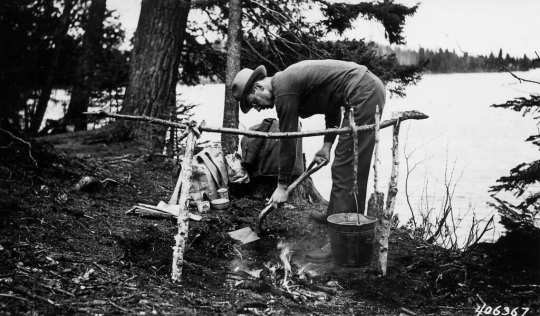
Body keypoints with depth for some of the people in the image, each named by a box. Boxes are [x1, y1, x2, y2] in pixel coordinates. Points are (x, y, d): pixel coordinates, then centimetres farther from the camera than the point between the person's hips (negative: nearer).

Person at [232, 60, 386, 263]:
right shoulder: (291, 79, 18)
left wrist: (282, 185, -1)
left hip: (362, 94, -10)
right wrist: (328, 144, 18)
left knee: (346, 169, -10)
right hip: (371, 87, 10)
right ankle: (334, 217, 37)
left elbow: (288, 141, -9)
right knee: (347, 165, 21)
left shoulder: (283, 91, -11)